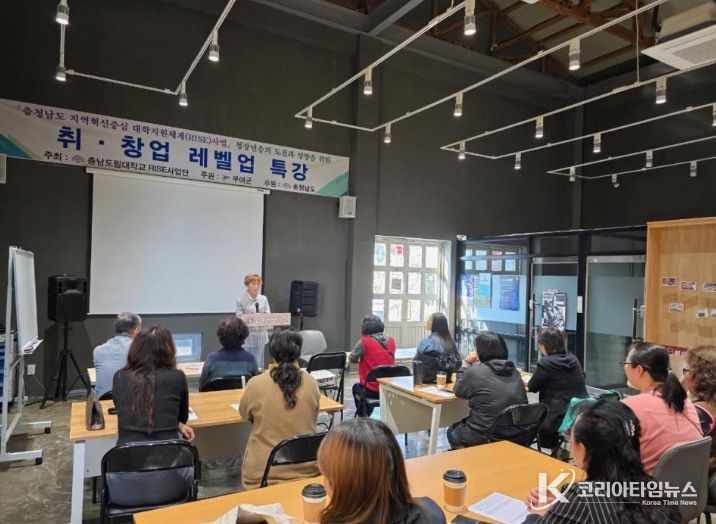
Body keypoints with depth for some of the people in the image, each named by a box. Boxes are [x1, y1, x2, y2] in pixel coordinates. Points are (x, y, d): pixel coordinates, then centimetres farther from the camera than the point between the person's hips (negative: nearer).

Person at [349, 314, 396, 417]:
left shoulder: (364, 341, -15)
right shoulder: (391, 341, 1)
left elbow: (351, 359, -3)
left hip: (372, 390, -5)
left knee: (356, 387, 31)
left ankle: (362, 417, 41)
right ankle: (367, 416, 46)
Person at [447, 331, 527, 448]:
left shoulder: (475, 371, -13)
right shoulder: (513, 370, 5)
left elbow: (457, 391, 3)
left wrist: (466, 366, 12)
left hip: (486, 438, -6)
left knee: (452, 431, 25)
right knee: (461, 426, 30)